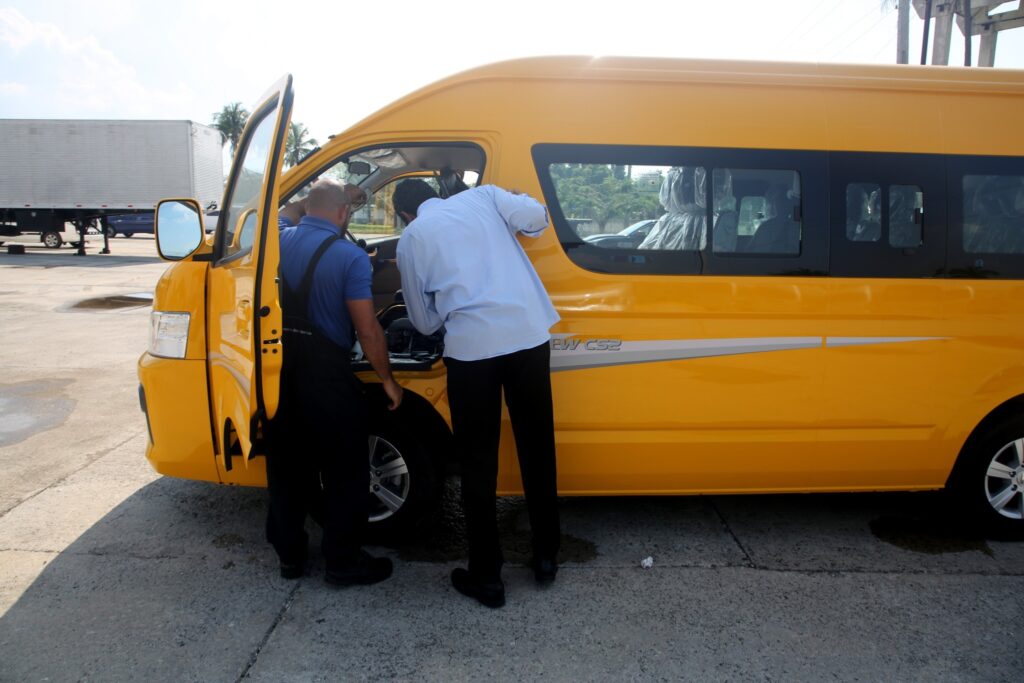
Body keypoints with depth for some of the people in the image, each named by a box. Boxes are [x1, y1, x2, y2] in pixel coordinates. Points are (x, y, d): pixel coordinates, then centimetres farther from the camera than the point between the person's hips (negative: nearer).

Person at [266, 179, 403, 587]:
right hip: (325, 374, -6)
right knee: (345, 473, 9)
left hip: (279, 369, 6)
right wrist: (388, 380, -4)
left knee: (287, 466, 18)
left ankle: (289, 555, 30)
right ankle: (343, 563, 18)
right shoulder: (350, 257, -13)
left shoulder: (283, 242, 3)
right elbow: (368, 331, -15)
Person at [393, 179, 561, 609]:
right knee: (537, 448, 15)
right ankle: (546, 558, 29)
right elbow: (536, 217, 6)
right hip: (528, 334, 3)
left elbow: (425, 321, 15)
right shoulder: (483, 196, 15)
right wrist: (515, 204, 27)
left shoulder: (411, 239, 12)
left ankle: (486, 577, 18)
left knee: (478, 462, 9)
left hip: (471, 347, -2)